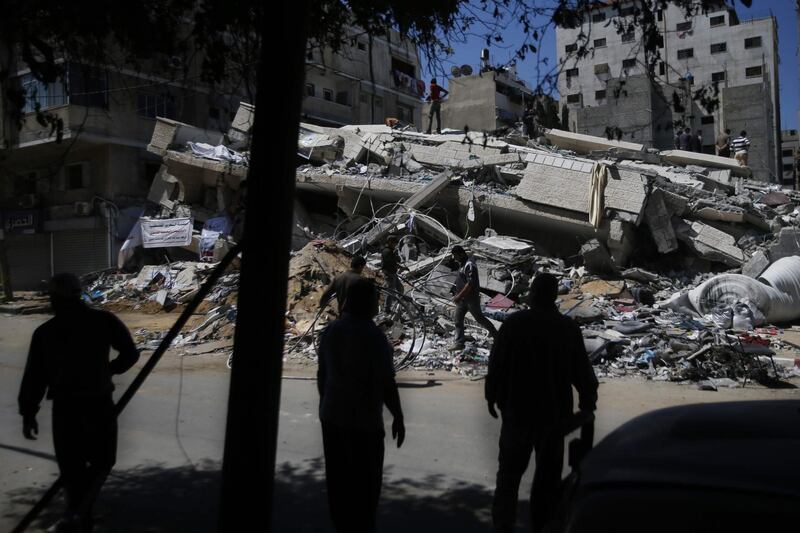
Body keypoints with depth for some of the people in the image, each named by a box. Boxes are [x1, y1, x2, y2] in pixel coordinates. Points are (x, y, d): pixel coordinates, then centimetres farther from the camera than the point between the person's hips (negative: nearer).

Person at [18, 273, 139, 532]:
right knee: (102, 461, 14)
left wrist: (28, 413, 8)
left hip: (64, 407, 1)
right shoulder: (103, 321, -5)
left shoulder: (44, 332, -1)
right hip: (99, 403, -1)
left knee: (71, 467, 16)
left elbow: (34, 376, 0)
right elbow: (130, 353, 0)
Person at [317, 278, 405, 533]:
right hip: (364, 421, -6)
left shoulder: (331, 330, 0)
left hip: (331, 417, 7)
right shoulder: (373, 336, -20)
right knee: (365, 484, 8)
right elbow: (386, 384, -19)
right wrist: (398, 417, -7)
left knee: (338, 481, 17)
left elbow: (322, 375, 7)